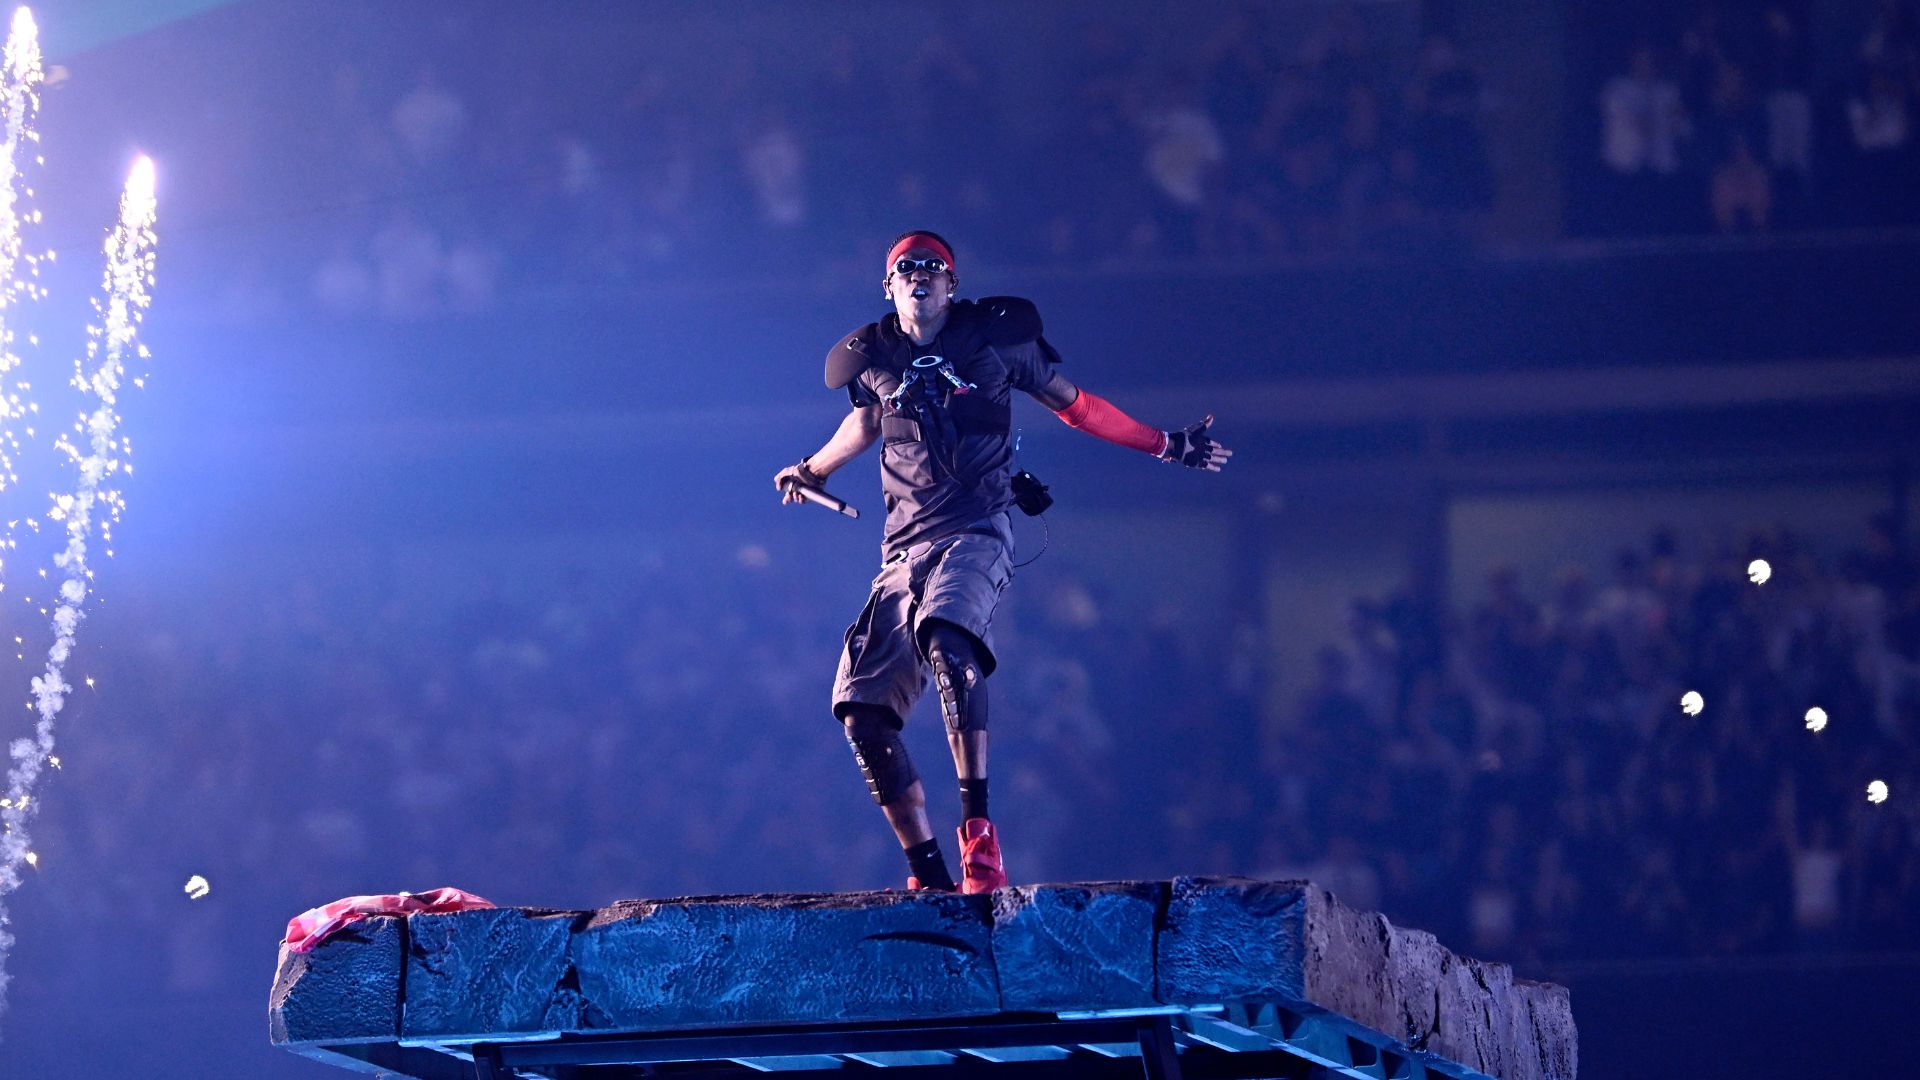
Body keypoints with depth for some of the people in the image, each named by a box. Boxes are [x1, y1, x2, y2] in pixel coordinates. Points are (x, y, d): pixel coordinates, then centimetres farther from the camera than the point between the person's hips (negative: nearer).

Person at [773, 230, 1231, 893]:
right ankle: (927, 874, -1)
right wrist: (812, 471, 48)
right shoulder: (873, 360, 13)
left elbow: (1074, 406, 17)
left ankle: (979, 833, -39)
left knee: (946, 640, -36)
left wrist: (1167, 446, 17)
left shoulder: (995, 335, 5)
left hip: (975, 533, -5)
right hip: (904, 547, 5)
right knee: (859, 708, -8)